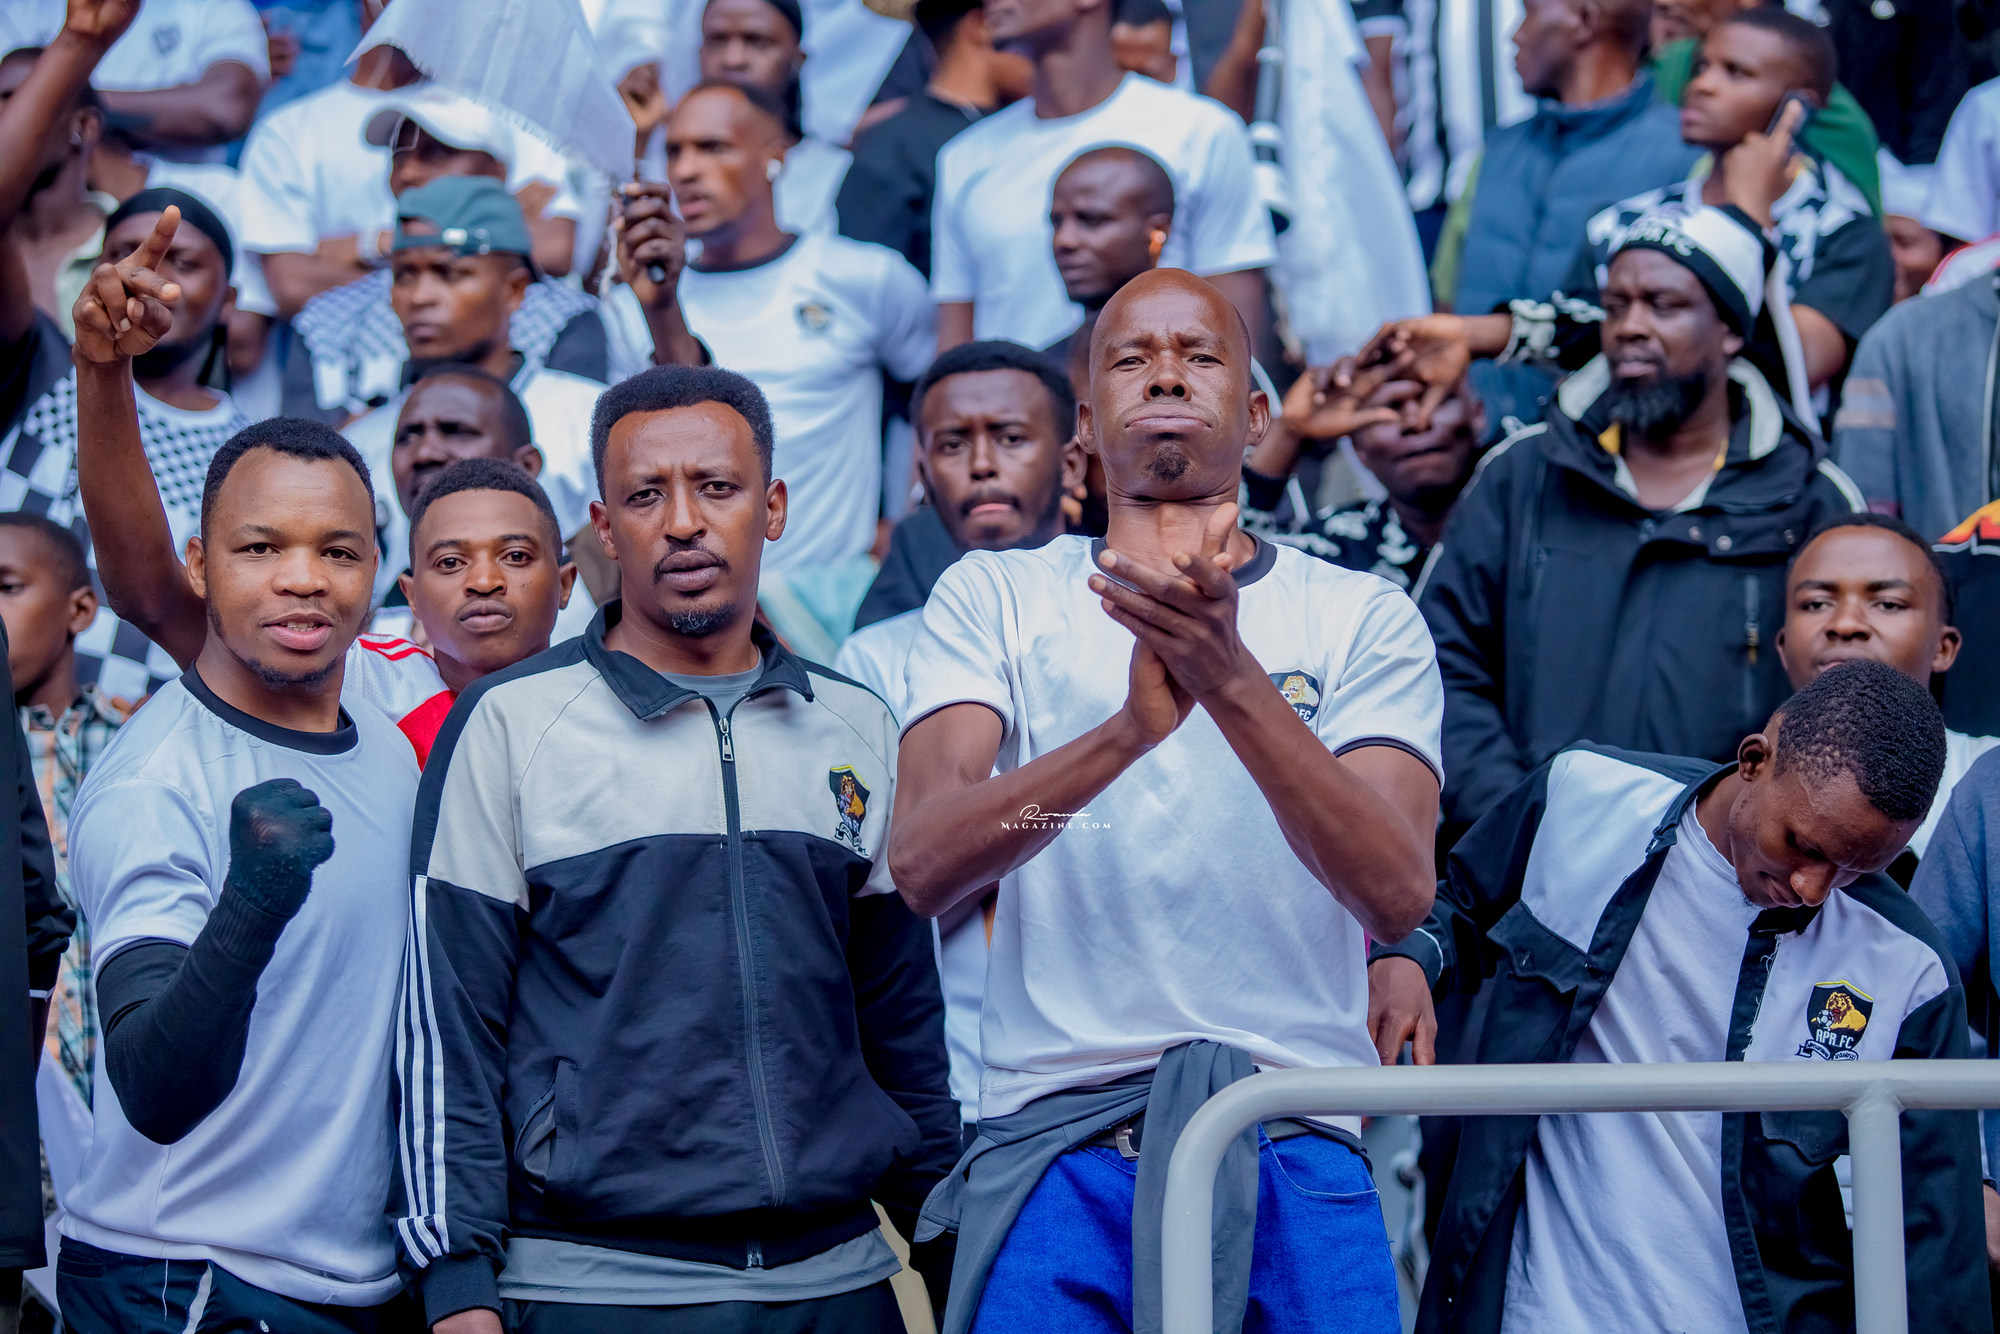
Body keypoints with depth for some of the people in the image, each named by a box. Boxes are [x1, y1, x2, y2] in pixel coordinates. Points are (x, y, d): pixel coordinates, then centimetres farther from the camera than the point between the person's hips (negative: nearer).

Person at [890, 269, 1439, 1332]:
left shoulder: (1362, 617, 10)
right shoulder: (993, 597, 11)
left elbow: (1398, 892, -7)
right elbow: (920, 864, -6)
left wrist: (1232, 679, -21)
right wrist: (1129, 727, -22)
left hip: (1296, 1149, 0)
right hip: (1052, 1135, 0)